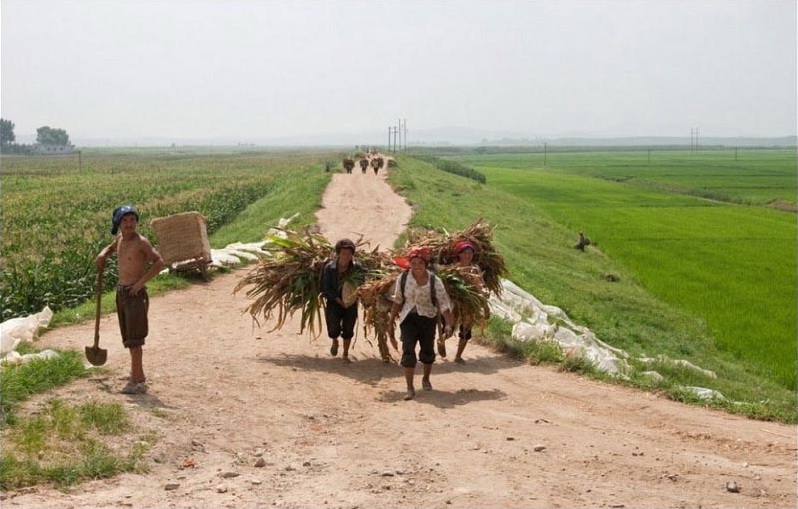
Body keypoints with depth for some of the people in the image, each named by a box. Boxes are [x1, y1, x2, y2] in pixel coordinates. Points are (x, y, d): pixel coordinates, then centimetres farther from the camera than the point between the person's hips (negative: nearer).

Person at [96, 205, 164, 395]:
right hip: (121, 292, 8)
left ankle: (137, 381, -9)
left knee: (134, 338, -10)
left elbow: (159, 262, -21)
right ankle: (138, 375, 26)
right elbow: (111, 247, 33)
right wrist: (103, 254, 11)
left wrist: (140, 283, -22)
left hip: (135, 294, -8)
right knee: (129, 337, 14)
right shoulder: (120, 239, 9)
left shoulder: (141, 242, -13)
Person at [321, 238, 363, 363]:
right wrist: (339, 300, -19)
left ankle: (345, 354, 27)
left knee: (348, 331, 6)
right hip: (334, 302, -1)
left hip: (351, 304, 1)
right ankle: (335, 342, 27)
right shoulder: (329, 268, -14)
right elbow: (325, 288, -10)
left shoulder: (357, 268, -11)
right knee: (334, 330, -10)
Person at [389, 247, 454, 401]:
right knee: (408, 351, -11)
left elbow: (444, 303, -15)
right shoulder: (403, 278, -9)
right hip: (408, 319, 0)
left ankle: (426, 379, 42)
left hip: (427, 319, 0)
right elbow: (397, 300, 5)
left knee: (427, 350, 14)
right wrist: (391, 320, 9)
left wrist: (448, 324, -24)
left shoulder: (434, 281, -14)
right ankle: (410, 388, -9)